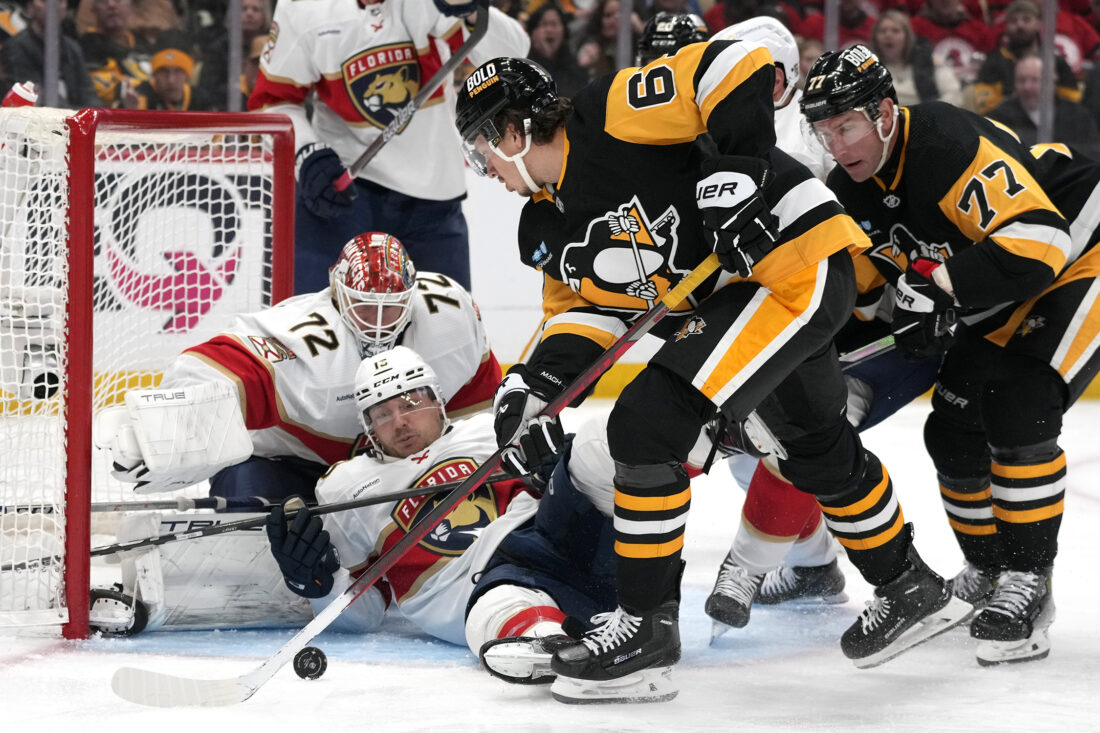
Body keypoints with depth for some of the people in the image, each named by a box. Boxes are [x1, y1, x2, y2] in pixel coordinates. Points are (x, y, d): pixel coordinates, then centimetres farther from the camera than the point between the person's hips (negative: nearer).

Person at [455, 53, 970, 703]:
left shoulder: (611, 116, -18)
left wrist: (738, 169, -27)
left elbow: (739, 63, -23)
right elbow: (587, 306, 12)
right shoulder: (548, 228, 11)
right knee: (818, 454, 26)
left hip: (797, 264, -11)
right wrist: (534, 385, -3)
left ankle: (648, 627, -8)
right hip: (729, 297, 11)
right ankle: (912, 590, 47)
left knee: (648, 424, -16)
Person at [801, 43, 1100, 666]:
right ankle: (988, 572, 23)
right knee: (954, 427, 4)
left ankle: (1028, 585, -17)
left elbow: (1037, 242, -39)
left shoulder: (953, 147, -31)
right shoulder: (854, 187, -3)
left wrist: (938, 284, -42)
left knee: (1017, 408, -24)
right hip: (1005, 295, 9)